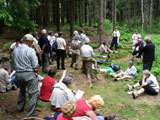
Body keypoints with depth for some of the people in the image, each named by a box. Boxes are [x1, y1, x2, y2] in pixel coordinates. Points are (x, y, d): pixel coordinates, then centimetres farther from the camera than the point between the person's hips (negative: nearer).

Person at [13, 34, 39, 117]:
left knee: (22, 91, 29)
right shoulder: (30, 50, -14)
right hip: (29, 74, -7)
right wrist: (35, 69, 7)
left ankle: (20, 107, 45)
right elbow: (35, 65, -14)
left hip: (18, 74, 7)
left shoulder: (15, 50, 3)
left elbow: (15, 63, 11)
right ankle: (31, 113, 6)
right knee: (33, 93, 4)